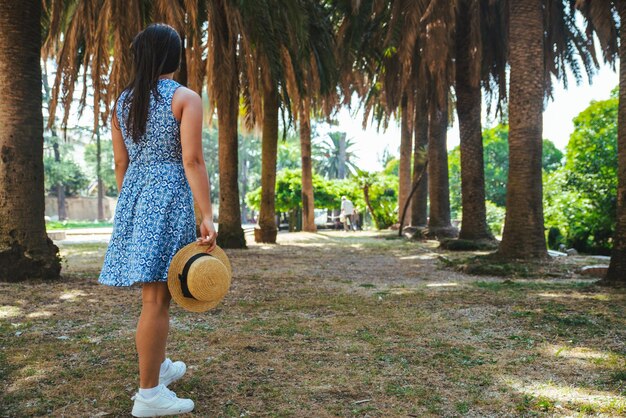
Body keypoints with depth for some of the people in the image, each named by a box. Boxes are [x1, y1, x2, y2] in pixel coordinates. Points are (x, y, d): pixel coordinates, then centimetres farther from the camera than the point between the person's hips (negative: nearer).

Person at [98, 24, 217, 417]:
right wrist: (208, 216, -17)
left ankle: (161, 366, 34)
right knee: (157, 295, -4)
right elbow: (192, 160, -16)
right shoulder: (186, 98, -6)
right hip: (169, 197, -7)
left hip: (134, 196, 7)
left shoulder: (122, 102, 13)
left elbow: (121, 164, 14)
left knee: (156, 288, 19)